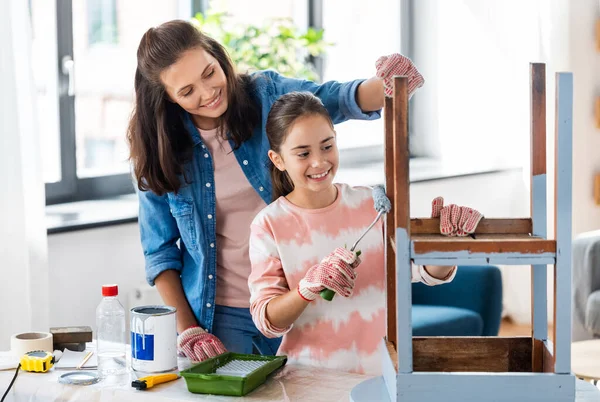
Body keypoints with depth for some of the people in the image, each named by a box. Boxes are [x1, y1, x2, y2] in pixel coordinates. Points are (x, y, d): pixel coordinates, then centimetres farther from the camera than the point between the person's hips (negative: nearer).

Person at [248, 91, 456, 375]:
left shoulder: (371, 204, 4)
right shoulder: (268, 225, -1)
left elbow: (430, 272, -6)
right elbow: (267, 322, -4)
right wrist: (310, 286, -22)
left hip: (379, 371, 3)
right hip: (309, 377, -3)